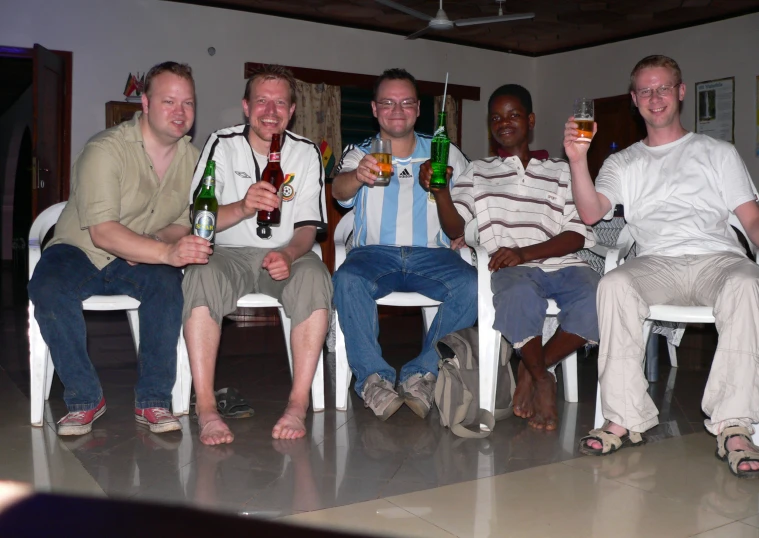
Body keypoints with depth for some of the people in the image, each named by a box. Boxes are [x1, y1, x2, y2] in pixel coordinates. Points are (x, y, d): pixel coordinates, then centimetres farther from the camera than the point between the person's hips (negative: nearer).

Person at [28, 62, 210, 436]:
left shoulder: (192, 158, -1)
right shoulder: (106, 149, -18)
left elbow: (183, 225, 5)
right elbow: (102, 232, -28)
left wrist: (157, 242, -18)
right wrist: (166, 252, -43)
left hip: (140, 261, 3)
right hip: (80, 252, -2)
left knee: (169, 282, -30)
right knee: (47, 289, -33)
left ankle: (153, 399, -18)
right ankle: (85, 399, -15)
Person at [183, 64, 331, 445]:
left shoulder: (306, 153, 5)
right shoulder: (222, 145, 1)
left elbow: (308, 227, 1)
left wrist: (289, 254, -23)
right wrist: (243, 207, -29)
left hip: (286, 255, 1)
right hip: (229, 254, -1)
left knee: (315, 277, -32)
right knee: (202, 275, -34)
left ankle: (298, 405, -28)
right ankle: (206, 409, -31)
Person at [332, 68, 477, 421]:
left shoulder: (444, 153, 16)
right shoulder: (360, 153, 11)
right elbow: (339, 190, -11)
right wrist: (357, 177, -35)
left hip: (432, 253, 1)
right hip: (373, 252, -1)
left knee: (470, 285, -29)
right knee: (347, 281, -33)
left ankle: (422, 373, -22)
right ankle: (373, 378, -27)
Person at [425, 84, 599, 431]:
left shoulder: (560, 171, 18)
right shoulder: (478, 172, 20)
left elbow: (577, 235, 5)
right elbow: (455, 229, 6)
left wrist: (524, 252, -12)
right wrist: (439, 190, -14)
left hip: (561, 263, 2)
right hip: (510, 269, -1)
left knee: (599, 300, -30)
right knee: (520, 296, -38)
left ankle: (531, 369, -7)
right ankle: (542, 379, -9)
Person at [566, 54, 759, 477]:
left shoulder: (718, 153, 21)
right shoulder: (624, 164, 22)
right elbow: (591, 213, 4)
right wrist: (578, 160, -10)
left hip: (717, 257, 0)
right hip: (657, 263, 1)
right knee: (615, 285, -33)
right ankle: (628, 419, -29)